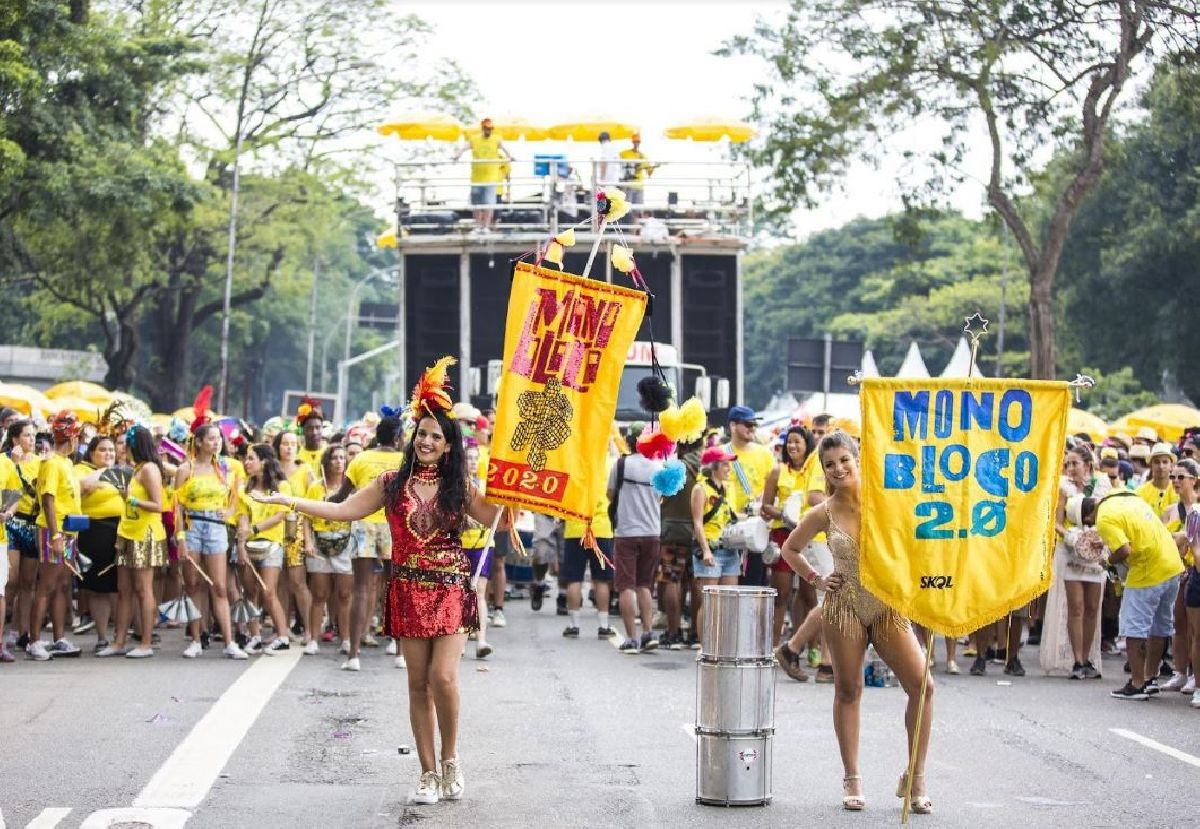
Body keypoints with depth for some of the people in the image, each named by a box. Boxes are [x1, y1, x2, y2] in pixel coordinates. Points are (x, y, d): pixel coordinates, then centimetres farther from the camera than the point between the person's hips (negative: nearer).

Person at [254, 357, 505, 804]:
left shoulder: (459, 487, 2)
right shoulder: (392, 483, 5)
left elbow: (499, 520, -1)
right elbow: (343, 510, 5)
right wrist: (291, 501, 0)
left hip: (451, 590, -1)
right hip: (409, 591, 2)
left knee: (443, 677, -13)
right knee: (418, 683, 3)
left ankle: (450, 759, 8)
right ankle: (428, 772, 11)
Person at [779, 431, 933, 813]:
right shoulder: (824, 514, 0)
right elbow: (790, 548, 15)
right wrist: (816, 579, 3)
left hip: (888, 606, 0)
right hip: (844, 607, 0)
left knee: (923, 686, -10)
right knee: (848, 692, 5)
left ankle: (915, 778, 2)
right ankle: (852, 779, 16)